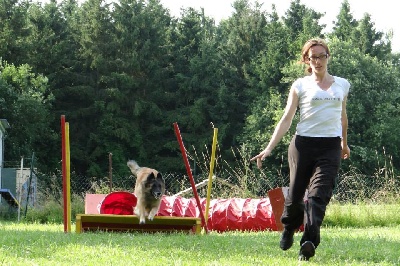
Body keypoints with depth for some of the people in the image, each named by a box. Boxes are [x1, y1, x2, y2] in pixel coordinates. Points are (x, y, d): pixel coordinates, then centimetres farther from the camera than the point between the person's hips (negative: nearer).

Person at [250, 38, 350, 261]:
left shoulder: (342, 85, 13)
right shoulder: (301, 85, 4)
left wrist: (345, 143, 38)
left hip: (331, 147, 1)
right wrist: (270, 147, -9)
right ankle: (289, 228, 36)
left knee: (318, 194, -15)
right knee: (296, 193, 6)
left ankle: (309, 243, -24)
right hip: (303, 144, -1)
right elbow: (287, 118, 0)